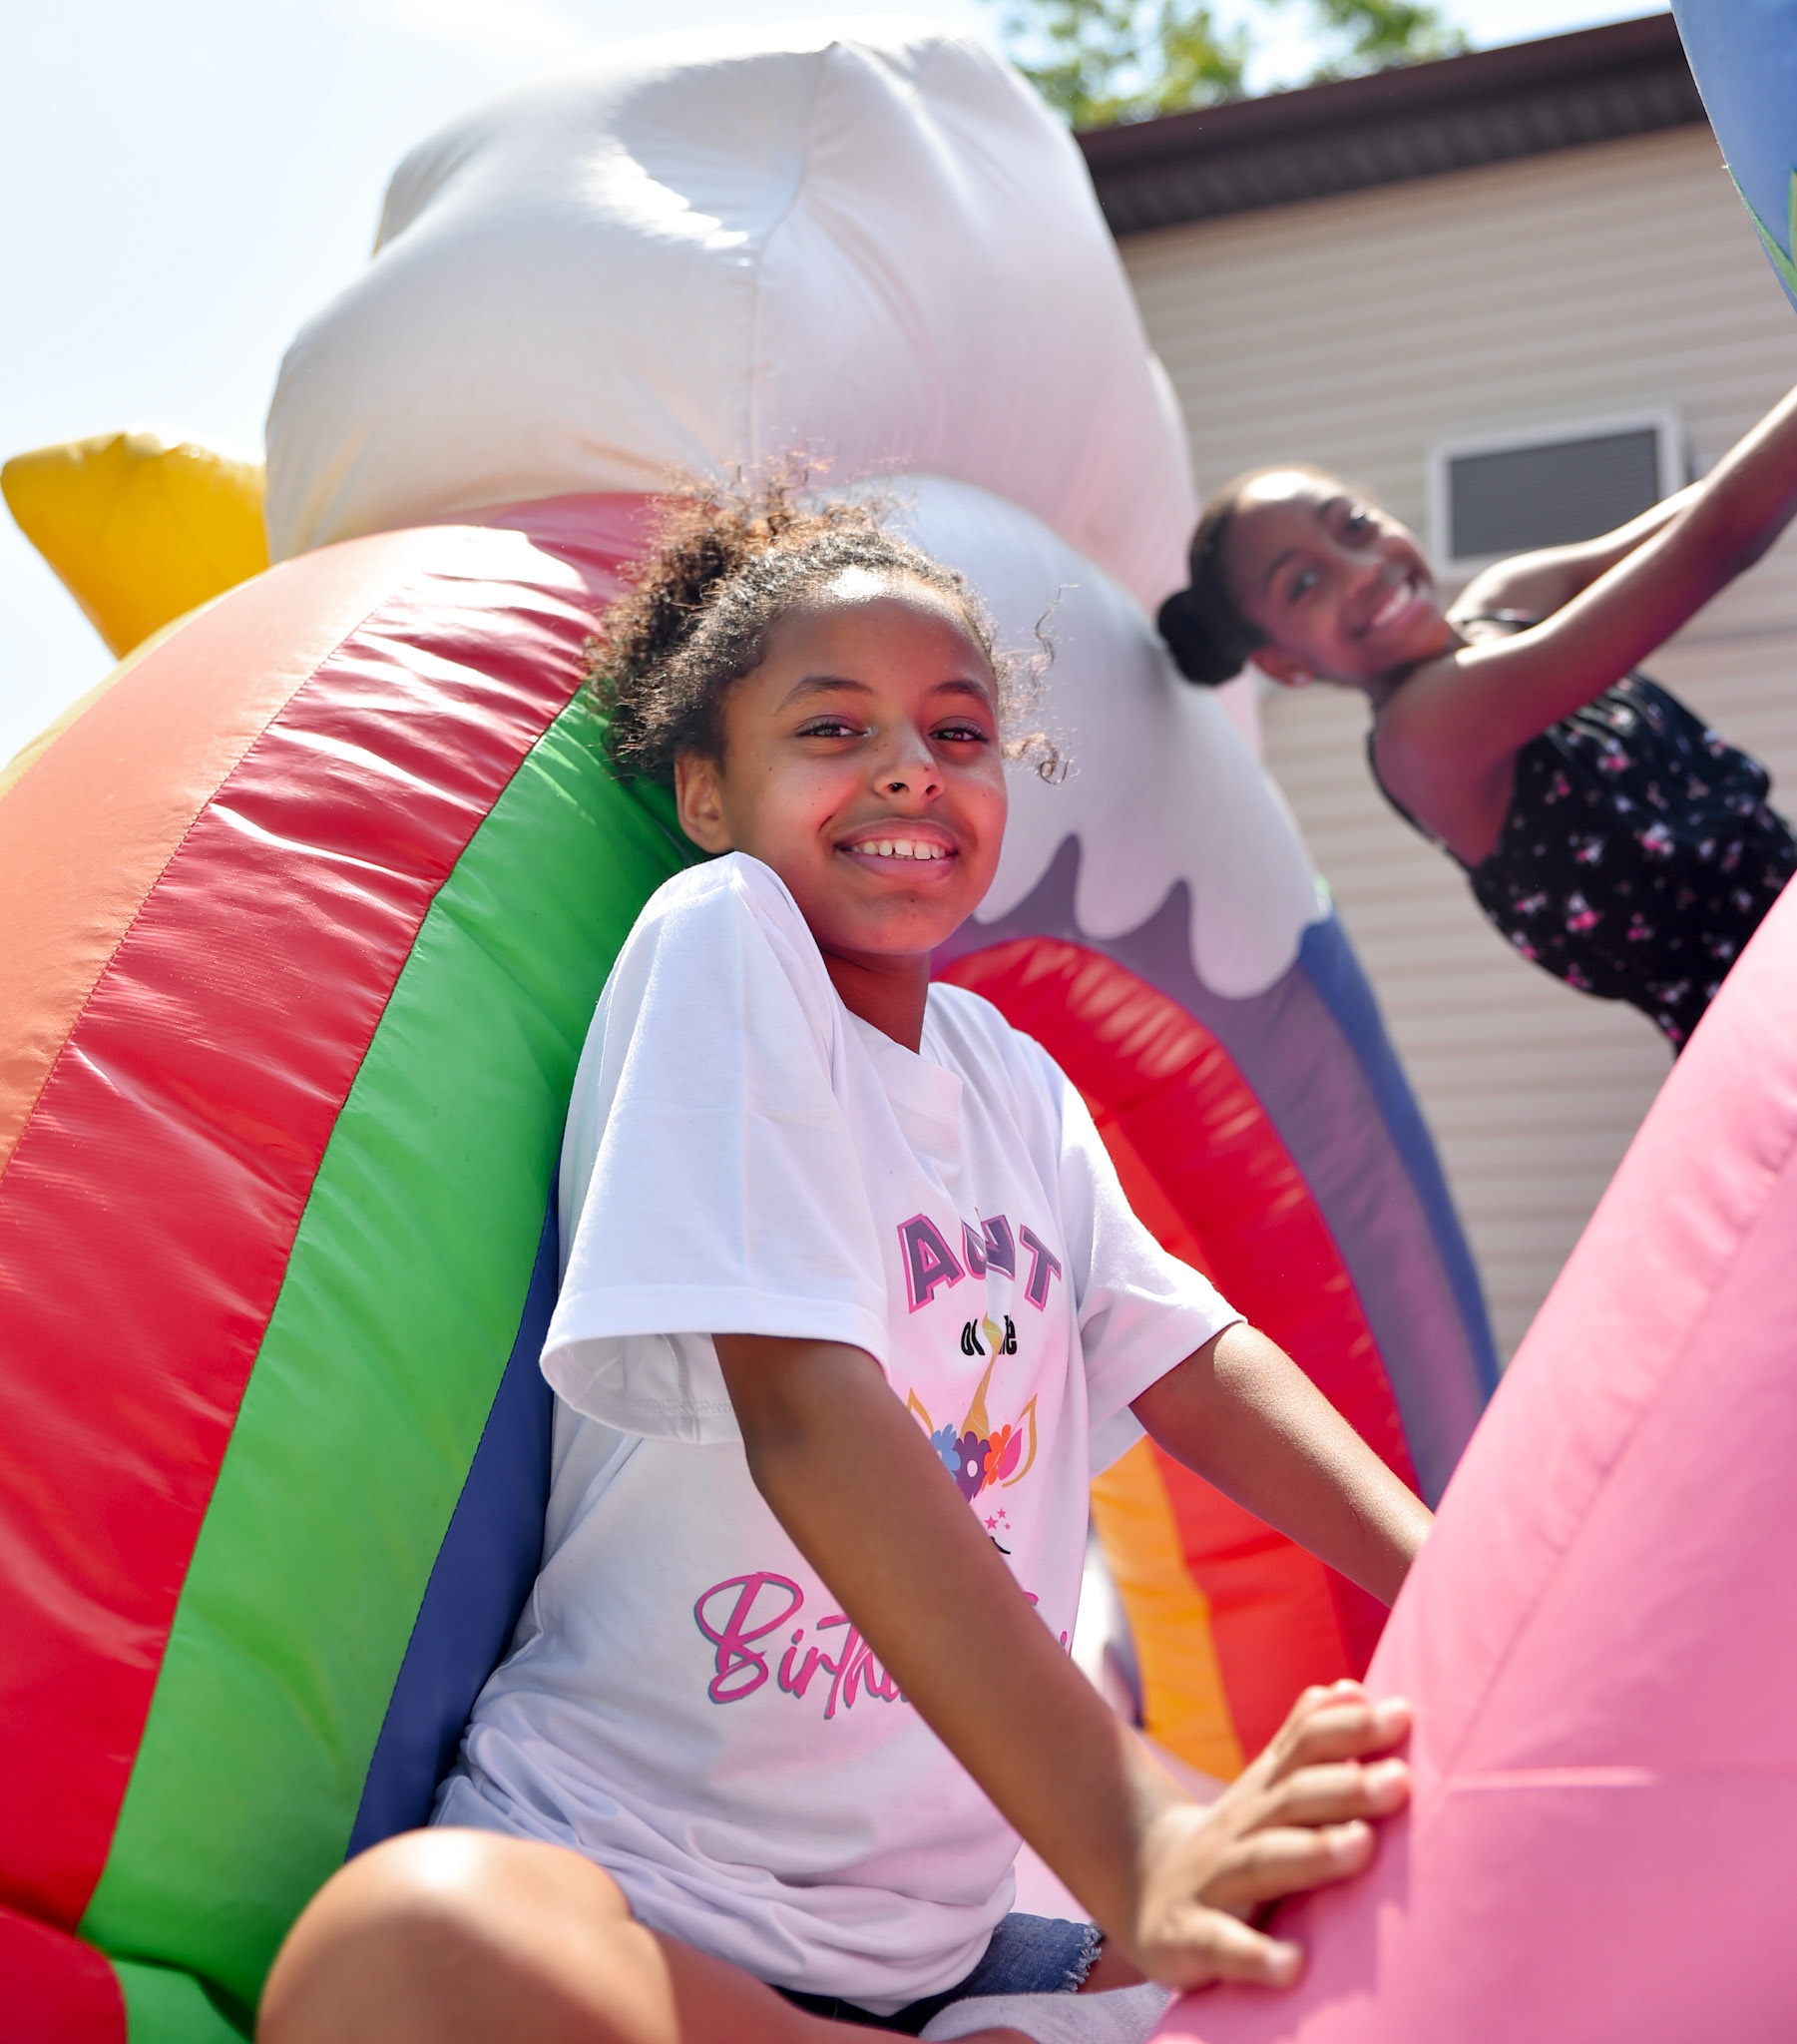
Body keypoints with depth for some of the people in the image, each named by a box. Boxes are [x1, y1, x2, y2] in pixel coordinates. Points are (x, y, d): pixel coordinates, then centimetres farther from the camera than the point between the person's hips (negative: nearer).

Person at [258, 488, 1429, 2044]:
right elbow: (806, 1407, -22)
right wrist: (1131, 1848, -32)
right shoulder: (722, 938, -10)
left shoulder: (1009, 1078, 13)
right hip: (634, 1887, -5)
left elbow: (1200, 1368, 12)